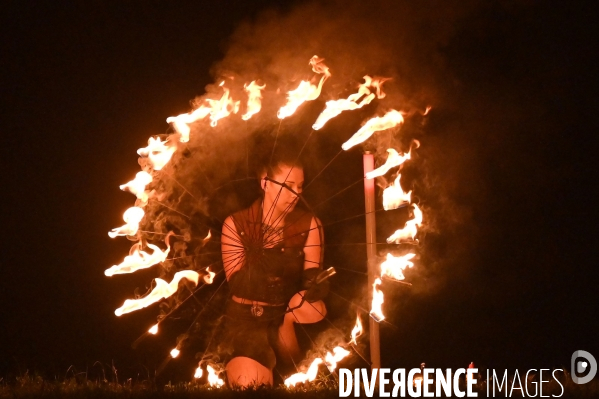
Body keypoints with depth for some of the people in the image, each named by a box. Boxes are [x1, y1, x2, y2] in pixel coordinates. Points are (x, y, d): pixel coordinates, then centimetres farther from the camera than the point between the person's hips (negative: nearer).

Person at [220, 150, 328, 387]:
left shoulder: (309, 224, 2)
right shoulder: (236, 224, -3)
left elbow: (311, 275, -6)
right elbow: (237, 284, -10)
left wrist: (315, 286, -29)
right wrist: (262, 265, -29)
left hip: (289, 316, 5)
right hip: (246, 319, -5)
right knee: (250, 381, -28)